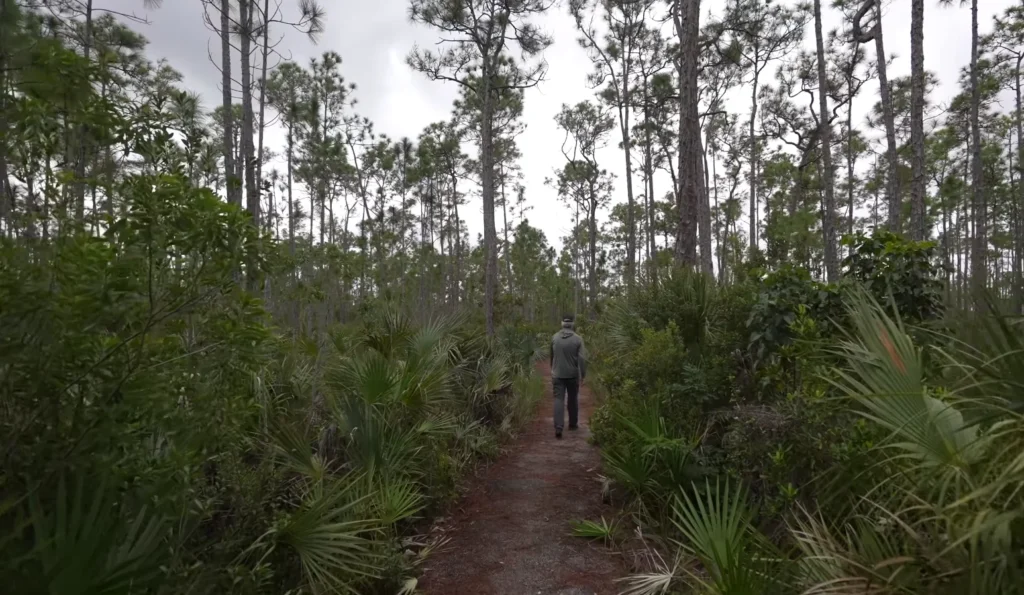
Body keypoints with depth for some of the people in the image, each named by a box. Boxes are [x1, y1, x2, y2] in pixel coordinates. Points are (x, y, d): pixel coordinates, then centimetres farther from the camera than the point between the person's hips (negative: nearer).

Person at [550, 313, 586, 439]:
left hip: (557, 374, 1)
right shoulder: (578, 339, -9)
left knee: (558, 400, -1)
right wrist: (583, 374, -5)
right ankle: (573, 423, 30)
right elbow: (581, 358, -13)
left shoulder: (554, 338, -1)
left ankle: (558, 428, -12)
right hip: (573, 374, -1)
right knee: (573, 399, 16)